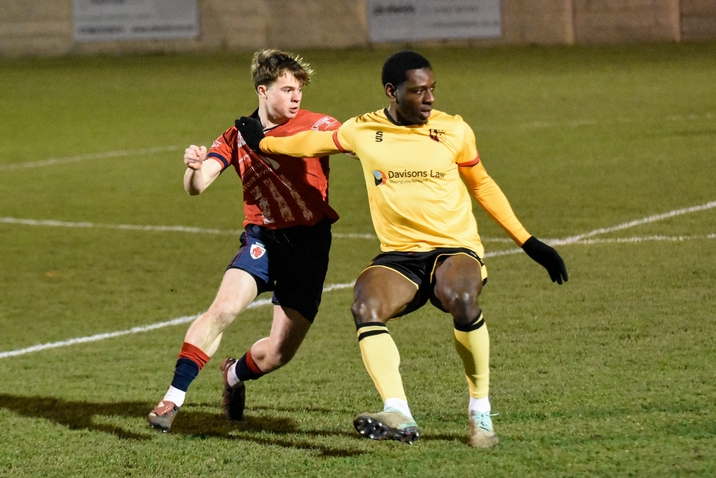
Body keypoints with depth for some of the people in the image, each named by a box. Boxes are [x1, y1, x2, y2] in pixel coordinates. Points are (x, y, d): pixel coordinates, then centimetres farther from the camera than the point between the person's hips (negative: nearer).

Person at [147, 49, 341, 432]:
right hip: (262, 239, 1)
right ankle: (174, 398, -20)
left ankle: (236, 375, 34)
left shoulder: (315, 126, -5)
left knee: (278, 353, -2)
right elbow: (195, 187, -5)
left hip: (309, 245, -1)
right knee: (224, 308, -27)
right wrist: (194, 168, -28)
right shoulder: (238, 136, 2)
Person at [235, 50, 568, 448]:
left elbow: (483, 186, 16)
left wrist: (529, 243, 15)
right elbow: (313, 142, 25)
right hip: (398, 256, 2)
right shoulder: (362, 131, 4)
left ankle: (480, 411, -18)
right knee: (365, 306, -31)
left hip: (455, 249, -2)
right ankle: (398, 416, -40)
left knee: (460, 298, -36)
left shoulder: (454, 131, 2)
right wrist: (262, 143, 36)